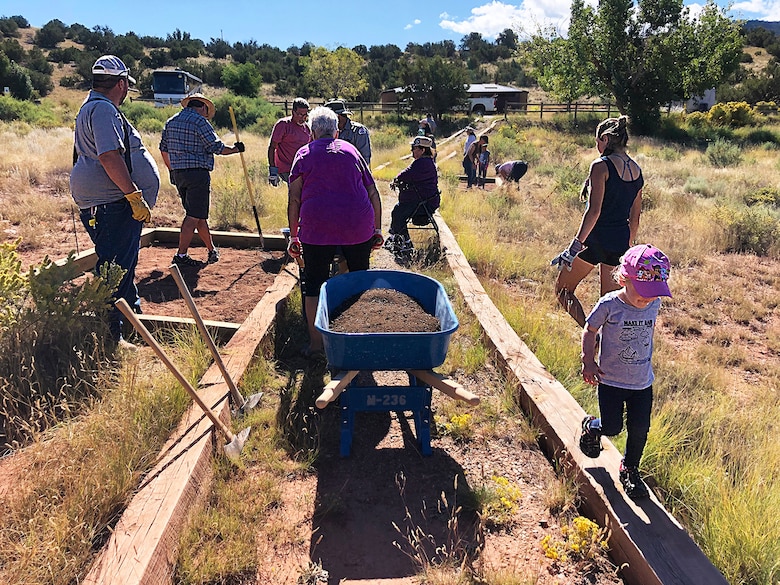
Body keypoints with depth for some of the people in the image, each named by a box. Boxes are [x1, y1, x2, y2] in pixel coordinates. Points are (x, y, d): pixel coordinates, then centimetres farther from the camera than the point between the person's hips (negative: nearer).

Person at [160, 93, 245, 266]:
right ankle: (181, 255, -6)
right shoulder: (200, 121, -8)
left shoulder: (171, 121, 16)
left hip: (178, 173, 8)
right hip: (197, 174, -8)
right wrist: (235, 148, 4)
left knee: (199, 214, 16)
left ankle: (212, 250, 28)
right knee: (194, 216, -5)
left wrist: (171, 170, 29)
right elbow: (217, 147, -11)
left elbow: (163, 148, 20)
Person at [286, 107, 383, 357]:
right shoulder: (351, 150, 16)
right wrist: (377, 229, 16)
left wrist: (293, 237, 7)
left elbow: (294, 199, 3)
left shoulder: (304, 154, 11)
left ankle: (315, 343, 12)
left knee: (314, 283, 9)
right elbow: (373, 194, 12)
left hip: (317, 228, -2)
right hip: (358, 227, 2)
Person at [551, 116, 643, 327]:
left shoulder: (601, 166, -11)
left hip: (596, 239, -7)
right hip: (620, 242, 7)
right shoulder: (637, 170, 11)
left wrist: (574, 246, -19)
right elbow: (635, 217, 15)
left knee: (563, 290, 7)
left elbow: (594, 211, -19)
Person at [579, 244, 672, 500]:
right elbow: (590, 330, -6)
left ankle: (630, 470, 32)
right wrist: (588, 362, -8)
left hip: (643, 382, 4)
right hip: (611, 381, -3)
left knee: (639, 430, 8)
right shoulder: (609, 305, -20)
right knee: (612, 428, 4)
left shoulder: (654, 304, -6)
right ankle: (591, 426, 40)